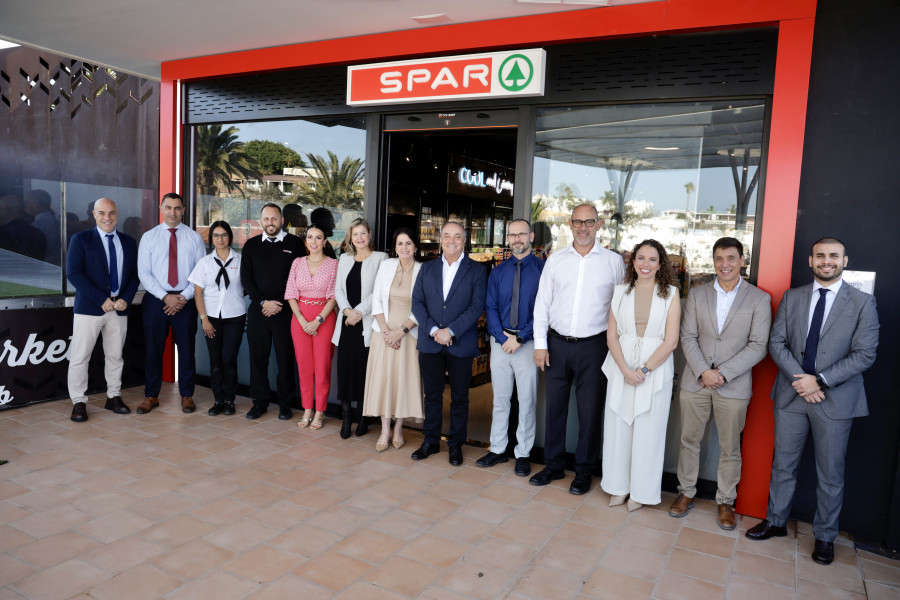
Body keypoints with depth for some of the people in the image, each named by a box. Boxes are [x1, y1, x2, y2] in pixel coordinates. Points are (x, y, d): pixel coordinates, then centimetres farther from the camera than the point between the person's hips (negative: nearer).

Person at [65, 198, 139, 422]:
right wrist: (101, 300, -14)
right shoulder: (80, 240, 0)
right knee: (80, 357, 0)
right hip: (89, 308, -3)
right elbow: (73, 273, -8)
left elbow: (134, 274, 10)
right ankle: (78, 402, 10)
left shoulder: (129, 242, 11)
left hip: (119, 308, 3)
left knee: (115, 355, 10)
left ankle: (113, 397, 21)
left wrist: (126, 298, -7)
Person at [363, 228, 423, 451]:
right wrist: (385, 330, -7)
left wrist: (402, 330, -12)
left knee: (405, 378, 2)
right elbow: (376, 299, 4)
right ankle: (385, 430, 11)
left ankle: (398, 429, 17)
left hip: (408, 333, -2)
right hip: (384, 331, 2)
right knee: (383, 377, 1)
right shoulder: (386, 265, 5)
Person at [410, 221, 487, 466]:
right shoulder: (427, 268, 10)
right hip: (430, 343, 3)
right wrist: (433, 330, -11)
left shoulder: (477, 270, 1)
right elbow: (417, 302, 4)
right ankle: (430, 441, 25)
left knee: (459, 397, 7)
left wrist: (450, 331, -16)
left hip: (461, 345, -2)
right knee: (432, 395, 11)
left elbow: (477, 306, -8)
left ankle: (456, 445, 21)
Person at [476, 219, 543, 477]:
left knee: (527, 401, 5)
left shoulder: (542, 269, -4)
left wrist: (520, 338, -14)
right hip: (500, 342, 4)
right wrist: (502, 337, -9)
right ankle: (497, 449, 24)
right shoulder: (498, 271, 9)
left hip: (528, 343, -3)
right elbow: (490, 307, 5)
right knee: (500, 399, 12)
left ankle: (523, 453, 18)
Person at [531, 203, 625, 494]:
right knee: (555, 406, 10)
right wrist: (540, 344, 0)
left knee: (590, 410, 5)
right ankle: (554, 465, 26)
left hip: (594, 346, -2)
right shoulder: (555, 260, 5)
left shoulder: (613, 261, 1)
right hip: (557, 343, 2)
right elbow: (542, 304, 6)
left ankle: (584, 470, 23)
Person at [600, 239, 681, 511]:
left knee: (647, 431, 5)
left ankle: (640, 491, 21)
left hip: (655, 369, -2)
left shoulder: (670, 294, 0)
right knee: (617, 426, 8)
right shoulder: (621, 292, 6)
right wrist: (625, 370, -12)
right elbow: (611, 335, 1)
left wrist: (644, 370, -14)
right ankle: (618, 485, 24)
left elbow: (671, 341, -6)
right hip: (620, 368, 2)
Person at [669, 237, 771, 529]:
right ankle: (686, 493, 27)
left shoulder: (759, 298, 0)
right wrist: (703, 371, -12)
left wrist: (722, 373, -15)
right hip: (695, 381, 2)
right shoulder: (697, 294, 6)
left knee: (730, 449, 9)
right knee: (689, 440, 11)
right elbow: (688, 337, 1)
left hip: (734, 385, -2)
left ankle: (725, 502, 26)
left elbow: (758, 345, -6)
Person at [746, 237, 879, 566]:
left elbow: (864, 354, -9)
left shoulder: (863, 303, -3)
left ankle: (825, 536, 28)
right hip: (792, 394, 2)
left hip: (836, 399, -2)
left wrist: (820, 381, -17)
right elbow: (776, 342, 1)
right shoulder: (791, 298, 5)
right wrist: (800, 380, -12)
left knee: (831, 475, 10)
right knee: (783, 464, 13)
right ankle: (775, 521, 30)